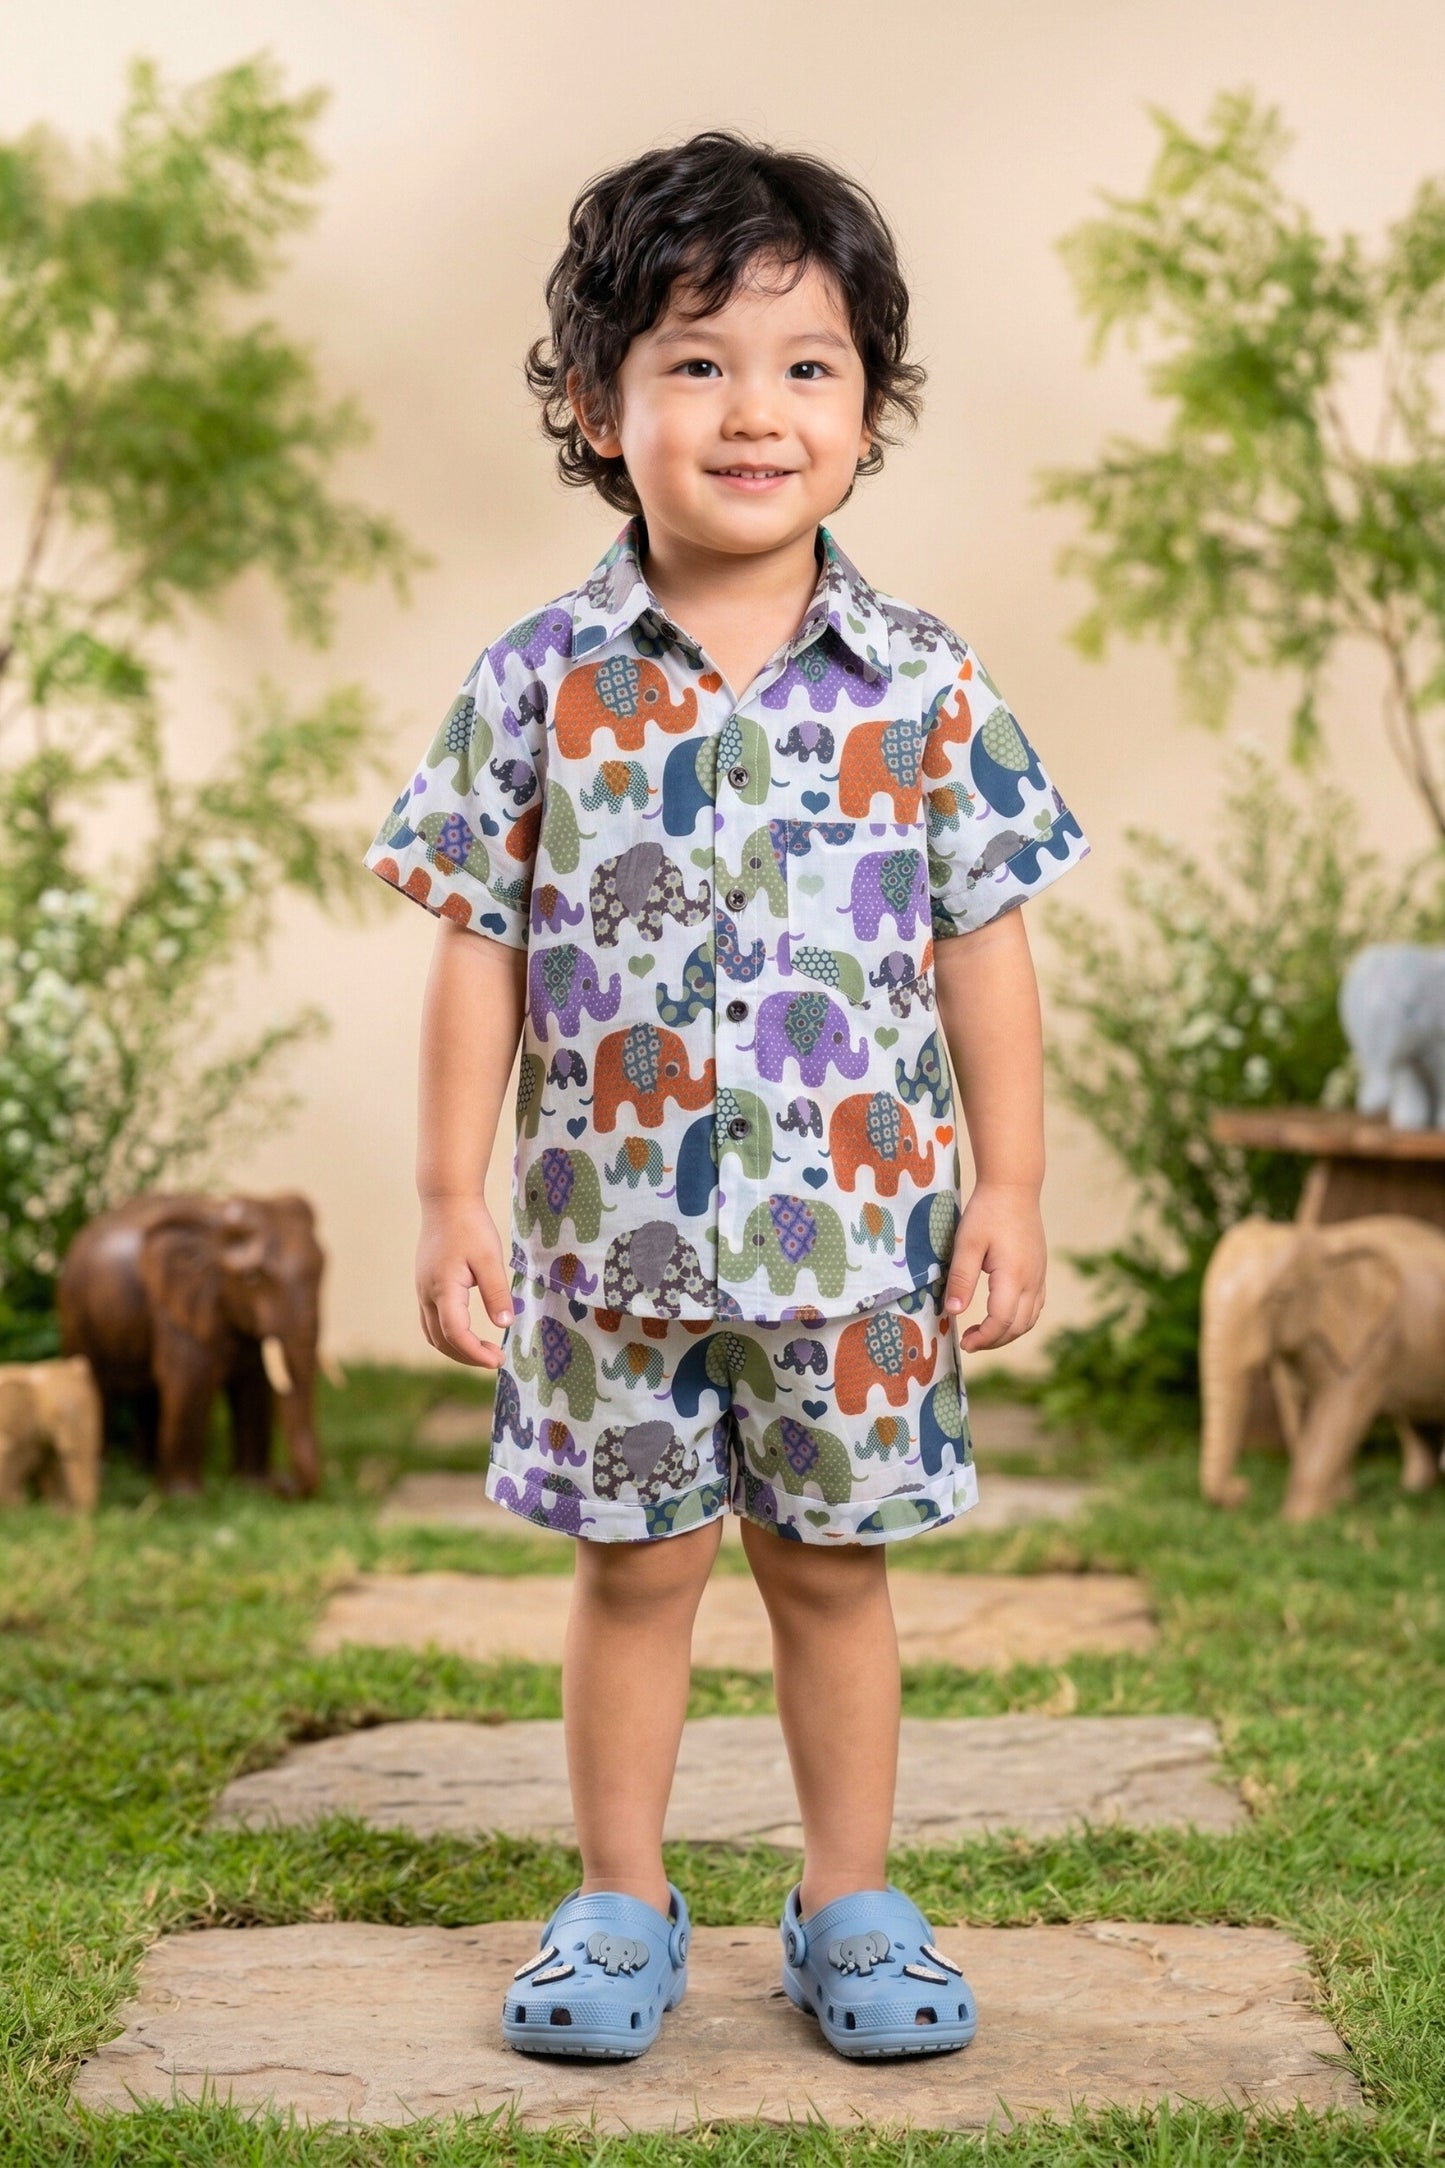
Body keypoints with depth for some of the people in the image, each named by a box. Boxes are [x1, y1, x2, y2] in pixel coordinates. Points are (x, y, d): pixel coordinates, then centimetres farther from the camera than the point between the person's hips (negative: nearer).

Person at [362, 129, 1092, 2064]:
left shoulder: (923, 685, -3)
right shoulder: (538, 682, -4)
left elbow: (983, 944, 2)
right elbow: (480, 949, -1)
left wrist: (1011, 1186, 0)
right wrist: (452, 1196, -3)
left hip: (860, 1228, 0)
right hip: (613, 1230, 0)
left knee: (834, 1564, 12)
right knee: (637, 1564, 12)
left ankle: (853, 1903, 28)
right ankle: (622, 1904, 28)